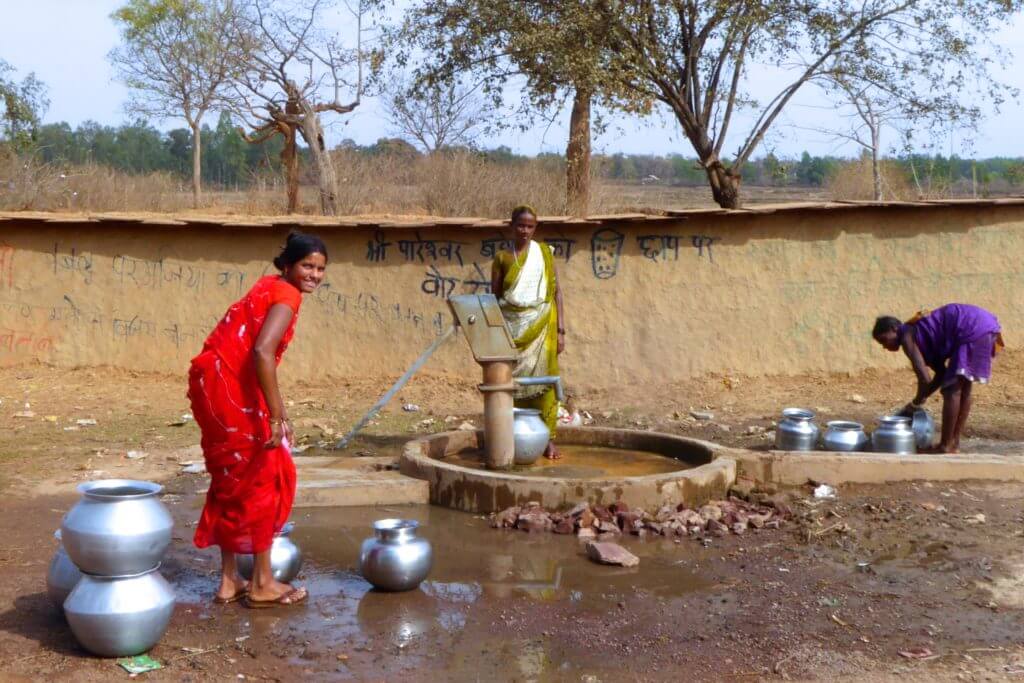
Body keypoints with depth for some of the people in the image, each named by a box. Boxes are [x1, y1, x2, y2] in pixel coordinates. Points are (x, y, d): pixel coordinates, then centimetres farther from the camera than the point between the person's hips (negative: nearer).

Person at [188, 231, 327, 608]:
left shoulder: (270, 287, 18)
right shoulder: (286, 294, -12)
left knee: (233, 480, 18)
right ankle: (262, 584, 11)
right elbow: (262, 353, -26)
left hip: (212, 381, 10)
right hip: (228, 384, -10)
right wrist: (276, 416, -25)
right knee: (263, 477, 2)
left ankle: (229, 581, 26)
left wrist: (279, 414, 20)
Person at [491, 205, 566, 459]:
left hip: (541, 324, 0)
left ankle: (547, 437, 2)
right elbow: (493, 297, 6)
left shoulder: (544, 252, 5)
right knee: (513, 379, -3)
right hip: (511, 325, 0)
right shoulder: (502, 257, 5)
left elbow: (556, 292, 5)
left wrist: (560, 330, -1)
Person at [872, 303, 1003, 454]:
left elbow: (925, 378, -11)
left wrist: (915, 403, 5)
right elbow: (942, 373, 23)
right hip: (984, 325, 10)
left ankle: (945, 446, -1)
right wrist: (920, 400, 19)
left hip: (974, 330, -10)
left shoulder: (907, 337, -5)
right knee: (963, 388, 15)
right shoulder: (920, 334, 22)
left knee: (952, 389, -5)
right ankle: (954, 443, 19)